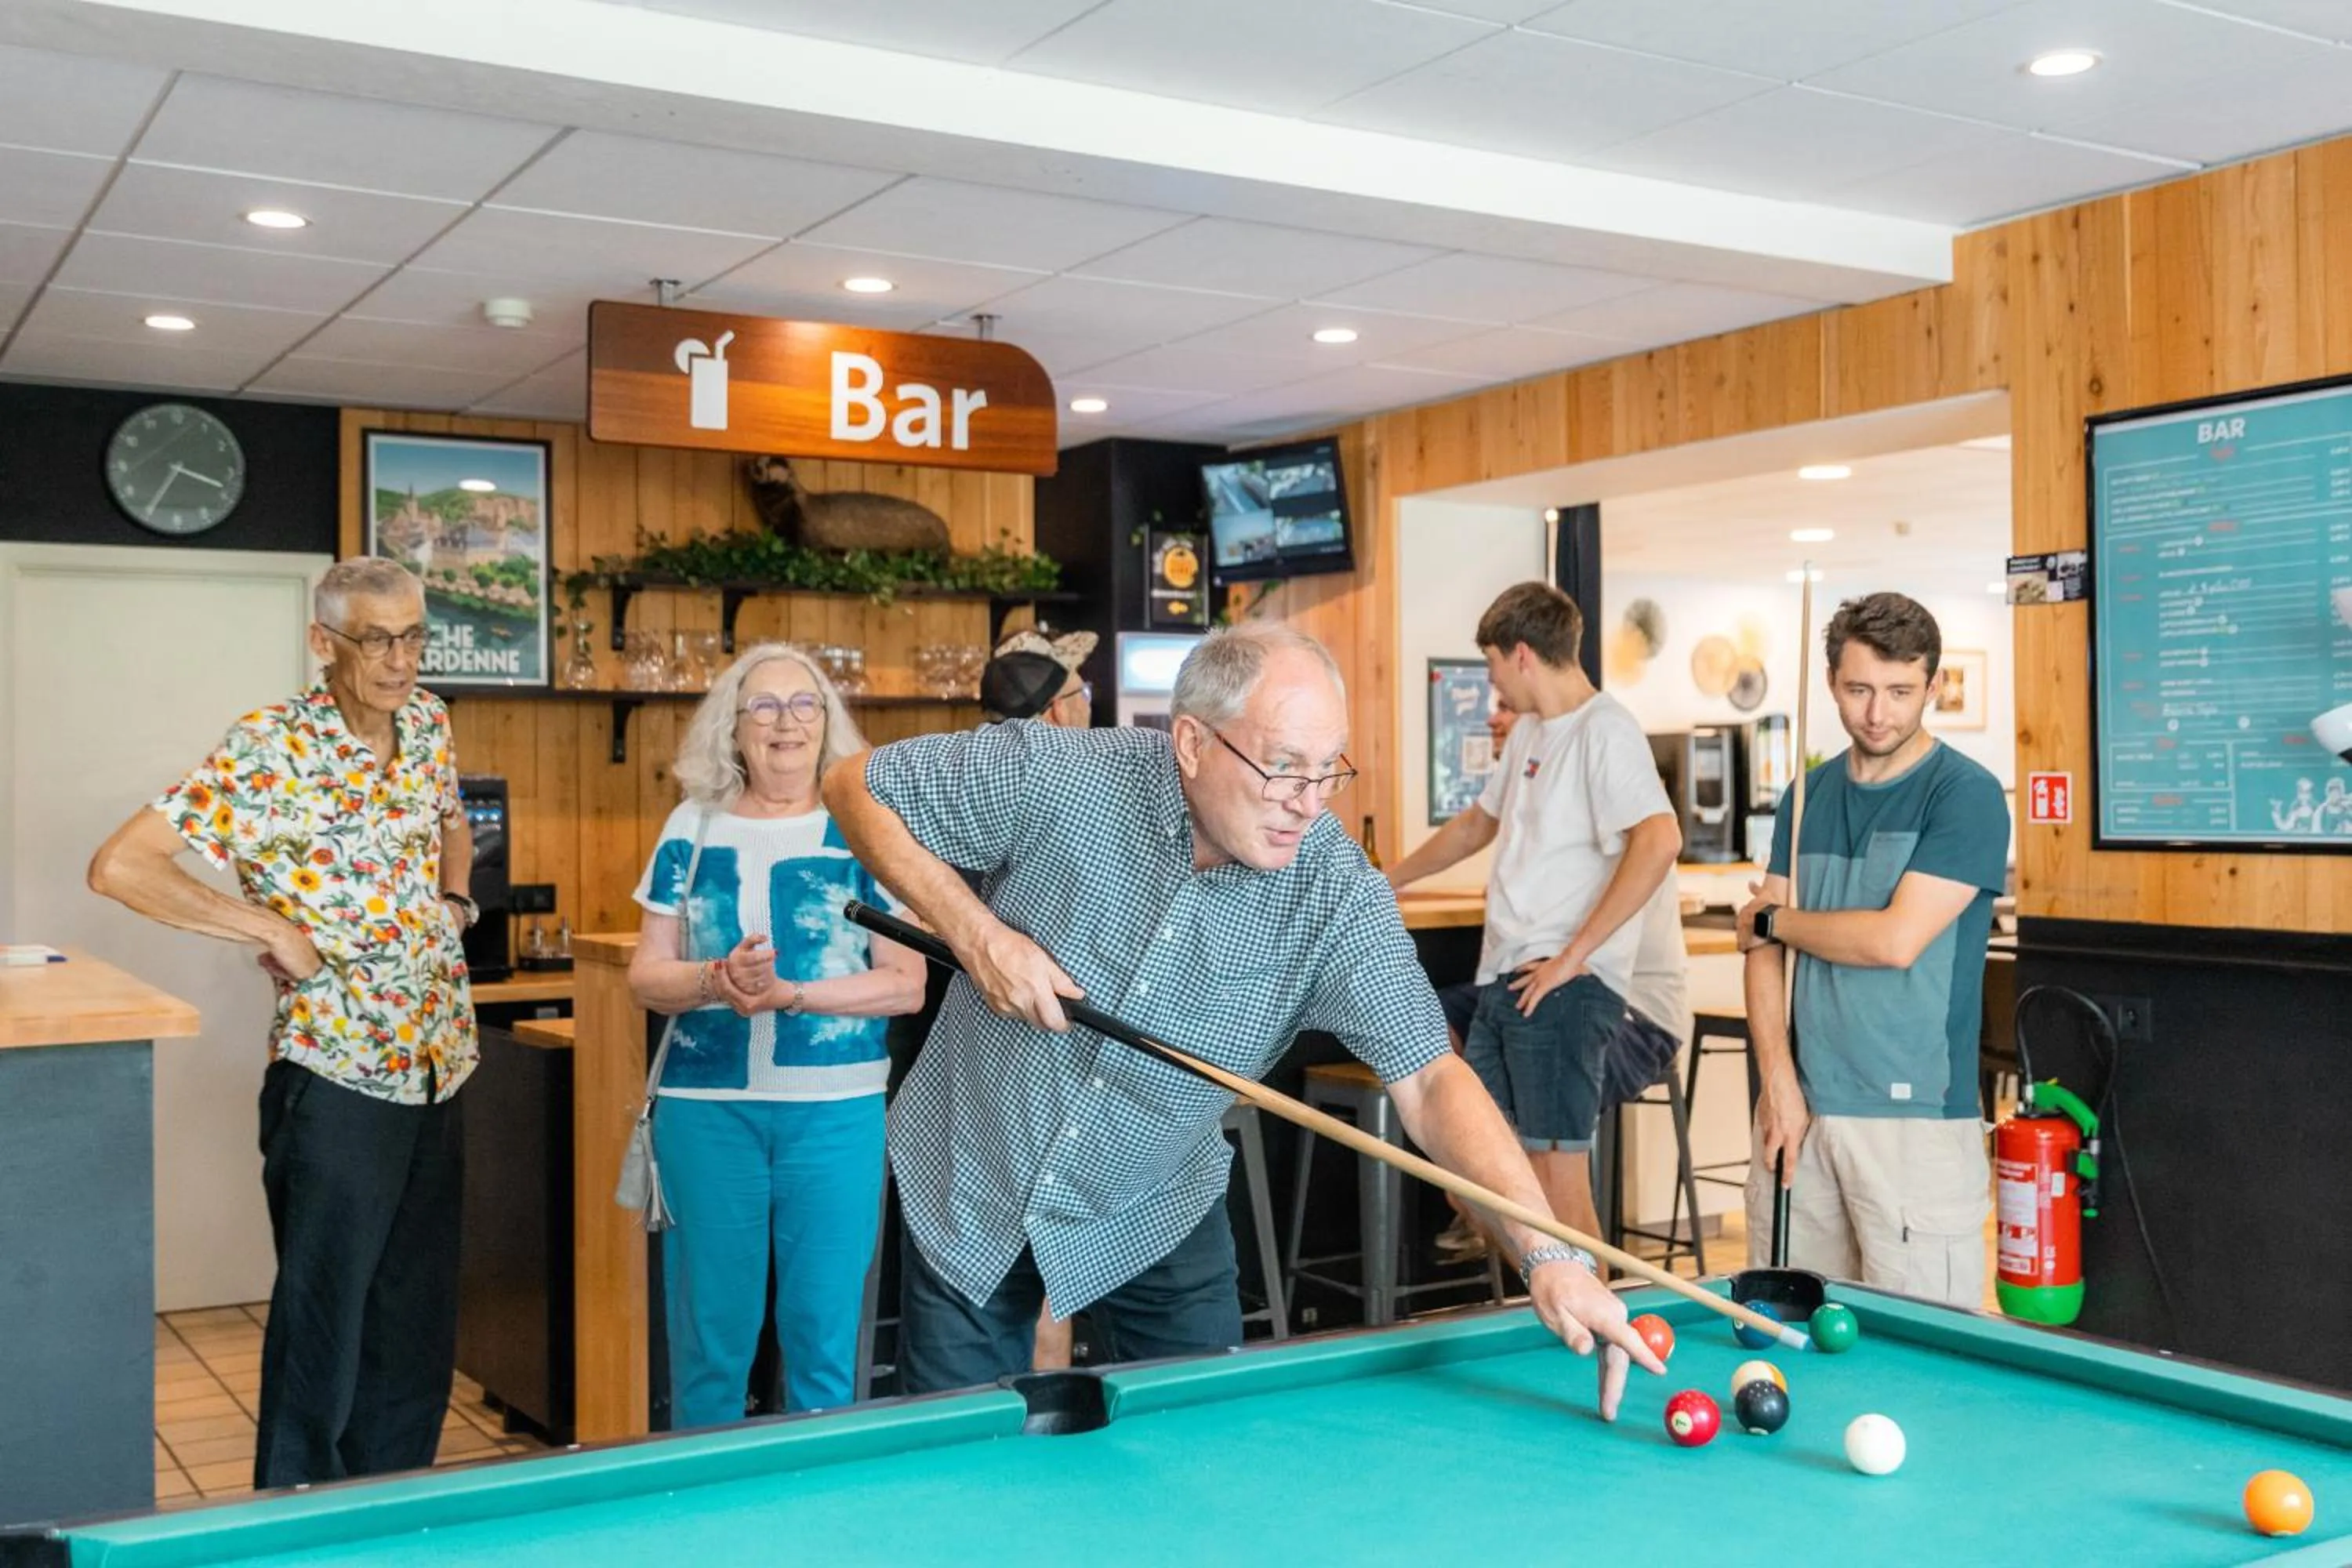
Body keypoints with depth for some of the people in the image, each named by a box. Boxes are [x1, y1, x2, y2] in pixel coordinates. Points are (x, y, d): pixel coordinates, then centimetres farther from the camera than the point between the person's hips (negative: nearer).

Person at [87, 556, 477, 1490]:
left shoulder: (427, 723, 6)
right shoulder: (270, 749, -14)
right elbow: (120, 867, -19)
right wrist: (270, 929, -18)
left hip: (435, 1071, 6)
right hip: (336, 1083, -6)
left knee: (418, 1338, 14)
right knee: (322, 1338, 3)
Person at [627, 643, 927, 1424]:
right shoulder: (693, 827, 7)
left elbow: (906, 982, -4)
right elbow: (646, 976, 6)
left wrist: (791, 993, -17)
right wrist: (716, 981, -15)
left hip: (835, 1107, -1)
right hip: (706, 1105, 2)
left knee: (824, 1335, 4)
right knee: (710, 1337, 8)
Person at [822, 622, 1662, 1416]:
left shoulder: (1338, 894, -21)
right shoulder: (1055, 778, -24)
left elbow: (1430, 1080, -25)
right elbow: (857, 787, -12)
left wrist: (1548, 1254, -37)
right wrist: (977, 932, -23)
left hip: (1149, 1220, 1)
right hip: (969, 1189, 0)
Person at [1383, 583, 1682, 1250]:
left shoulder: (1605, 731, -12)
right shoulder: (1529, 732, 17)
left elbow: (1659, 841, -27)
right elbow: (1477, 825, 33)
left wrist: (1571, 957, -24)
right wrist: (1384, 882, 40)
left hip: (1565, 988, -10)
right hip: (1505, 981, 10)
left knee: (1559, 1177, -8)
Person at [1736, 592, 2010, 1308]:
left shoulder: (1967, 794, -6)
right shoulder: (1809, 794, 12)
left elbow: (1896, 941, -16)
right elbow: (1762, 949, 8)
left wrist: (1774, 919, 0)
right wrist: (1779, 1080, -4)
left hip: (1915, 1116, -5)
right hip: (1802, 1109, 5)